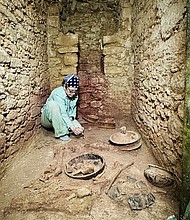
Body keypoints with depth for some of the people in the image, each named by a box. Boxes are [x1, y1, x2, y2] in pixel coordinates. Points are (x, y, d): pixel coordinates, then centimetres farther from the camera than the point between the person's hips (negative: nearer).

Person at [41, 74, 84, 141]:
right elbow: (62, 113, -32)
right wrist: (72, 127, -38)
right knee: (52, 104, -37)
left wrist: (71, 117, -20)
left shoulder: (75, 95, -5)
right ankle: (61, 133, -30)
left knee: (80, 130, -19)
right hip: (48, 119, -5)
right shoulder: (58, 93, -26)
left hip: (64, 119, 5)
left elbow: (74, 110, 2)